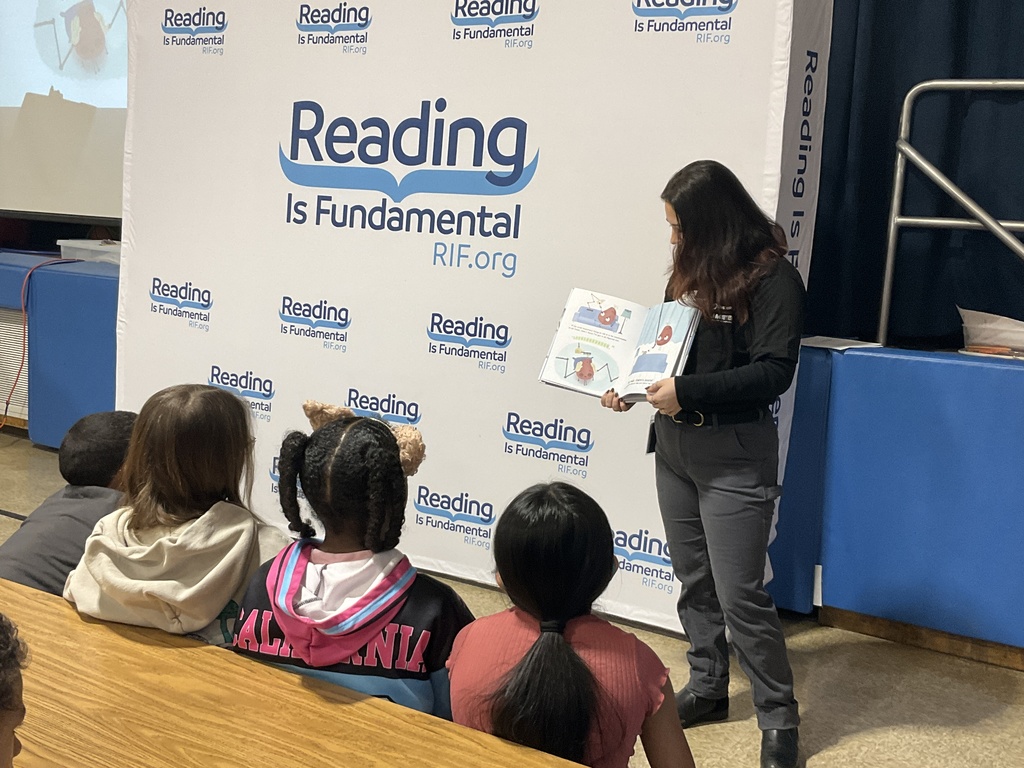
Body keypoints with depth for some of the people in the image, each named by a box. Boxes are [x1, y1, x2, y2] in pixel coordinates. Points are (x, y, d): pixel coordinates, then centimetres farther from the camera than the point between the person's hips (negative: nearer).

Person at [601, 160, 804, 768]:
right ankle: (708, 689, 31)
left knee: (739, 593, -4)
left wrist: (688, 391, -25)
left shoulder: (773, 277, -12)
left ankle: (779, 717, 12)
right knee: (694, 580, 15)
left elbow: (774, 371, -20)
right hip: (675, 445, 7)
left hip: (734, 456, -7)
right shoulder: (694, 269, 10)